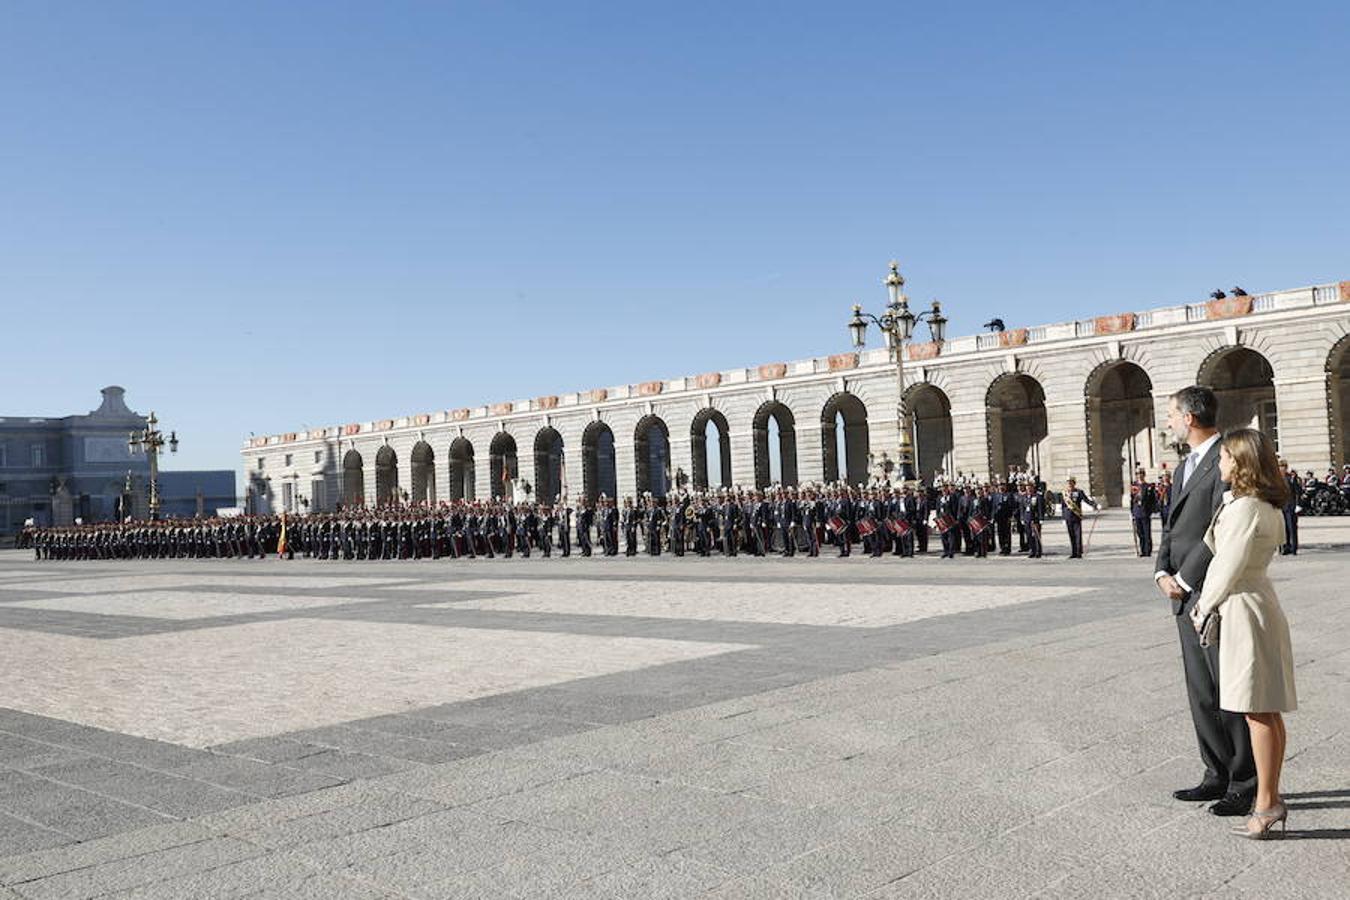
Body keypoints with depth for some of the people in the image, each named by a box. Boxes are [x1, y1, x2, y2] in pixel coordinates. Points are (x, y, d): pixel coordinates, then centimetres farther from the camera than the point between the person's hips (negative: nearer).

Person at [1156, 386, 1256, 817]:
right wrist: (1163, 573, 1)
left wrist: (1184, 578, -15)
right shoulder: (1185, 468, 19)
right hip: (1187, 598, 9)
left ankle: (1246, 785, 9)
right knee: (1202, 694, 14)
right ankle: (1219, 776, 24)